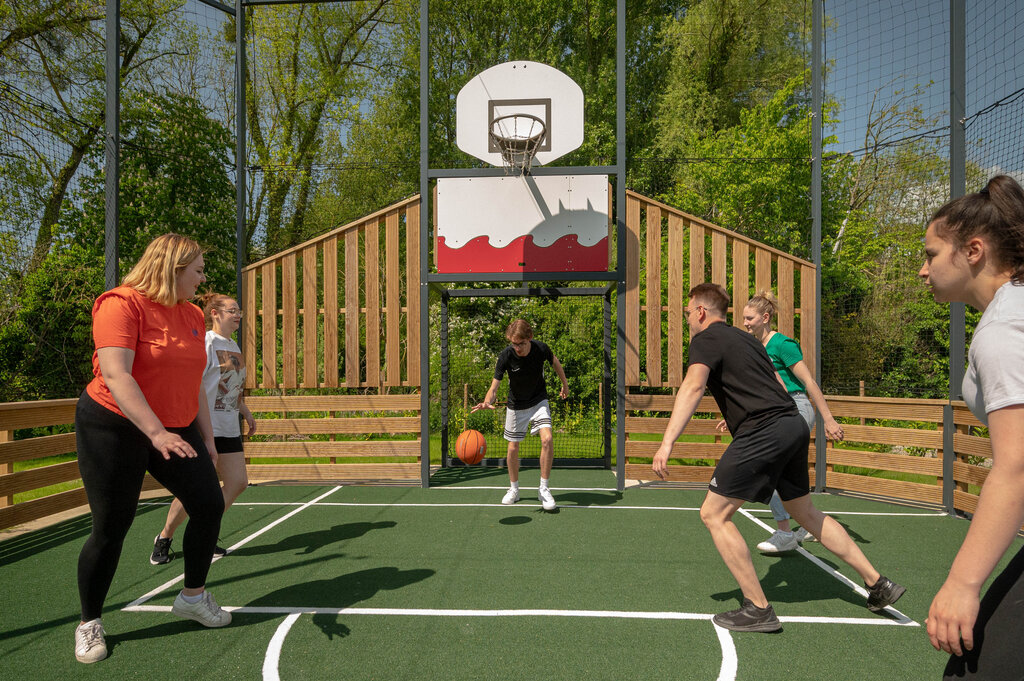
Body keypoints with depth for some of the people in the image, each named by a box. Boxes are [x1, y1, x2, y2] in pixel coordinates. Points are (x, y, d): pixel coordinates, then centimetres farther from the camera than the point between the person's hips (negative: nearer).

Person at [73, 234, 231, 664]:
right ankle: (89, 623, 22)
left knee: (209, 504, 1)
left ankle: (193, 596, 23)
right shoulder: (123, 304, -15)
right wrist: (155, 431, -32)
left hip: (176, 432, 7)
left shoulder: (192, 315, 9)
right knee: (111, 528, 0)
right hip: (114, 429, -7)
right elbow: (115, 375, -25)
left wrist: (206, 436, 13)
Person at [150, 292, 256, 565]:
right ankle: (164, 538, 17)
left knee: (238, 482, 3)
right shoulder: (206, 343, -11)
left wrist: (245, 411, 22)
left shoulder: (234, 346, 15)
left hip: (229, 429, 8)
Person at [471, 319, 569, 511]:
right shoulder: (505, 356, -24)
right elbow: (494, 387, -25)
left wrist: (565, 385, 15)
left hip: (539, 401, 0)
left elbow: (555, 362, 3)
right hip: (516, 406, 0)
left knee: (547, 439, -21)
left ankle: (544, 489, -6)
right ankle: (513, 490, 28)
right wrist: (487, 401, -48)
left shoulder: (541, 349, -21)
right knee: (513, 448, 5)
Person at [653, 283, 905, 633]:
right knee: (806, 512, 24)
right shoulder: (746, 338, 24)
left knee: (714, 513, -2)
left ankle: (758, 609, 0)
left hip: (763, 432, -9)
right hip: (794, 424, 10)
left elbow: (693, 386, -21)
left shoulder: (706, 339, -3)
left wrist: (667, 442, -30)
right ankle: (878, 584, 30)